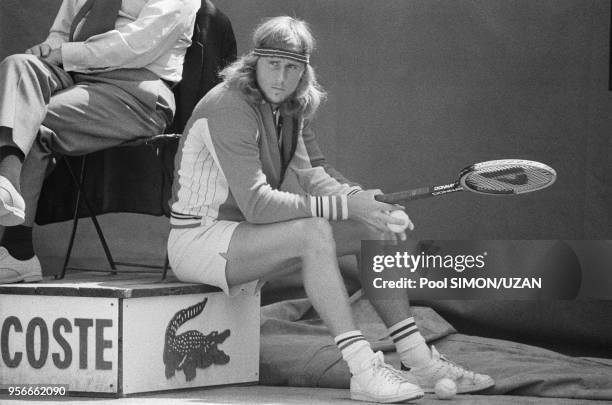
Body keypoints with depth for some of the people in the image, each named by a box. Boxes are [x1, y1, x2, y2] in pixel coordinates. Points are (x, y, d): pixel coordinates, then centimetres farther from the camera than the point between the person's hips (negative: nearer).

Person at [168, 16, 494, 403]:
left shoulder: (288, 108, 5)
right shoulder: (230, 108, -24)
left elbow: (303, 175, 4)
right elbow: (257, 204, -30)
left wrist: (360, 198, -16)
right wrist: (344, 207, -30)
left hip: (244, 228, 9)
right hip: (199, 238, -9)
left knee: (374, 229, -1)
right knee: (315, 233, -34)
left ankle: (420, 361, -1)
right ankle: (364, 371, -38)